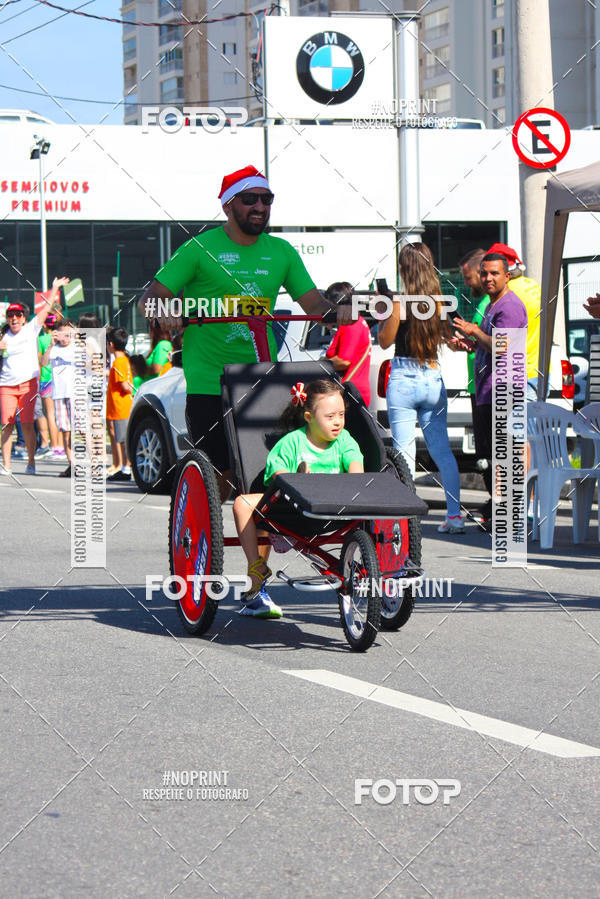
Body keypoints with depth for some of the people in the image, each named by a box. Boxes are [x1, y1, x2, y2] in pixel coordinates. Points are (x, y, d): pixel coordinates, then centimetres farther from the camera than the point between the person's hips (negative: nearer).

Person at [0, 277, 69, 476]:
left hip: (28, 383, -1)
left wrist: (55, 288, 7)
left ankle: (31, 463, 3)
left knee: (27, 424, -5)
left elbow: (46, 308, 8)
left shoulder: (31, 329, 7)